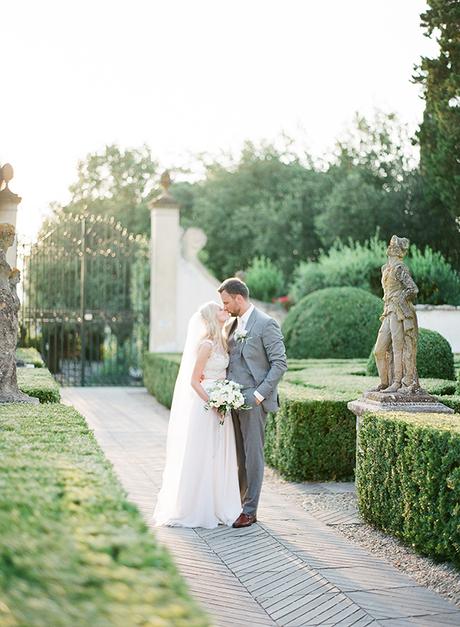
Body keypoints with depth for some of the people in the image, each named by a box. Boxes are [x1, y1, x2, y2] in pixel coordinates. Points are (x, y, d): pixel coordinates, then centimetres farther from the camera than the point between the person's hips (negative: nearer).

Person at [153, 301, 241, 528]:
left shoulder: (220, 342, 11)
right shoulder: (207, 344, -14)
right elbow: (194, 381, -14)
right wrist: (213, 404, -18)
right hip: (204, 405, -8)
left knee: (218, 457, 11)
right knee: (201, 456, -2)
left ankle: (216, 508, 19)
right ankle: (193, 510, 7)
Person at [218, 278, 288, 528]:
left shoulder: (266, 324, -9)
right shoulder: (233, 325, 14)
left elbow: (280, 363, -11)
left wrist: (260, 394, -16)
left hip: (253, 400, -7)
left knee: (252, 455, -1)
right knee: (237, 455, 11)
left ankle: (249, 510, 5)